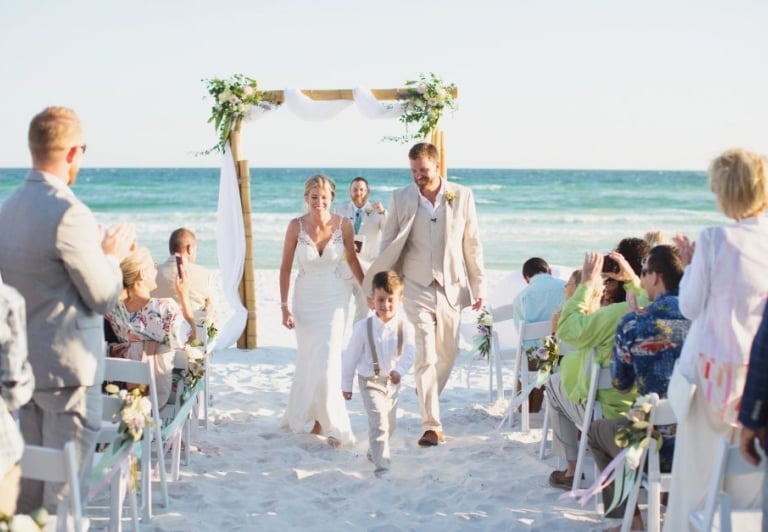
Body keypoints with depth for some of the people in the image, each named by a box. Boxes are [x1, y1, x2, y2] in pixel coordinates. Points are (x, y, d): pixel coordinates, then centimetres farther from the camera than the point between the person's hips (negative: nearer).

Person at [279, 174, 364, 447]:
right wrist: (284, 306, -6)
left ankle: (334, 425, 7)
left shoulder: (344, 225, -10)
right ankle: (318, 416, 32)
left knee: (327, 360, -7)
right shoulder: (296, 226, -11)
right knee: (308, 359, 10)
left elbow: (352, 259, 6)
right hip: (305, 299, 1)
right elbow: (285, 268, -4)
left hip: (334, 298, -1)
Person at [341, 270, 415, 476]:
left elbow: (409, 353, -18)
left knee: (390, 422, 20)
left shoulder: (405, 327, -11)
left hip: (392, 381, 4)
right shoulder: (363, 327, -15)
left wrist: (399, 370, -38)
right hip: (370, 381, -4)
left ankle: (374, 452, 46)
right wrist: (346, 384, 1)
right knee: (379, 422, -15)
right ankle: (381, 464, -11)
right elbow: (351, 357, -5)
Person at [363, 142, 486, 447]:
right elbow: (388, 245, 4)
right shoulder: (401, 199, -2)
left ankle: (428, 401, 40)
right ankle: (432, 425, -3)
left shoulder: (462, 196, -1)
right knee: (425, 356, -7)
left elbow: (472, 244, 3)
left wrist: (479, 286, 2)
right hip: (417, 286, -2)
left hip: (452, 287, 2)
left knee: (448, 353, 13)